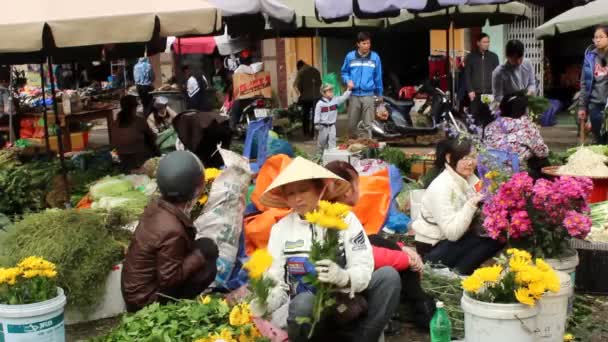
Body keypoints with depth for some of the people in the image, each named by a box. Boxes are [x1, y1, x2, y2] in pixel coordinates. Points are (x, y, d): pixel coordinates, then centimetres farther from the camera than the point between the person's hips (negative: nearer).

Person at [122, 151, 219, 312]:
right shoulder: (171, 230, -32)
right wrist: (200, 254, -17)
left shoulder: (157, 205, -7)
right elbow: (170, 279, -24)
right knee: (207, 267, -14)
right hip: (145, 299, -8)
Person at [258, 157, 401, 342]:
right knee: (303, 302, -35)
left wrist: (344, 277, -32)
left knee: (389, 275, -22)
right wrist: (264, 303, -24)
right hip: (309, 310, -1)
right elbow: (276, 283, -2)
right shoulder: (280, 229, 3)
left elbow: (364, 268, -10)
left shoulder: (345, 218, -2)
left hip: (346, 302, 1)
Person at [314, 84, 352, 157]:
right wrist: (317, 124, -9)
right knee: (322, 140, 10)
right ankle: (319, 153, 28)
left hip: (332, 125, 3)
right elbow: (317, 114, -8)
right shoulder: (320, 103, -10)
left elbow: (343, 97, -4)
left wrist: (349, 89, -15)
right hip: (323, 126, -3)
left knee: (332, 139, -2)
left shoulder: (335, 100, 0)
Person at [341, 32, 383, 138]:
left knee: (367, 124, 0)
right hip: (354, 95, 1)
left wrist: (379, 94, 11)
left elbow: (378, 77, 7)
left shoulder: (375, 57, 2)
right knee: (352, 123, 6)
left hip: (368, 95, -1)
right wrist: (348, 80, -7)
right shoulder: (350, 56, 2)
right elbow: (344, 72, 14)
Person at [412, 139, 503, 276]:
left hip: (456, 241, 8)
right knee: (493, 240, -18)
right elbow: (452, 233, -28)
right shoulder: (440, 187, -23)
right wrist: (472, 204, -32)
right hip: (433, 247, -8)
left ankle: (455, 272, -3)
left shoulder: (471, 179, 0)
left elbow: (475, 219, -3)